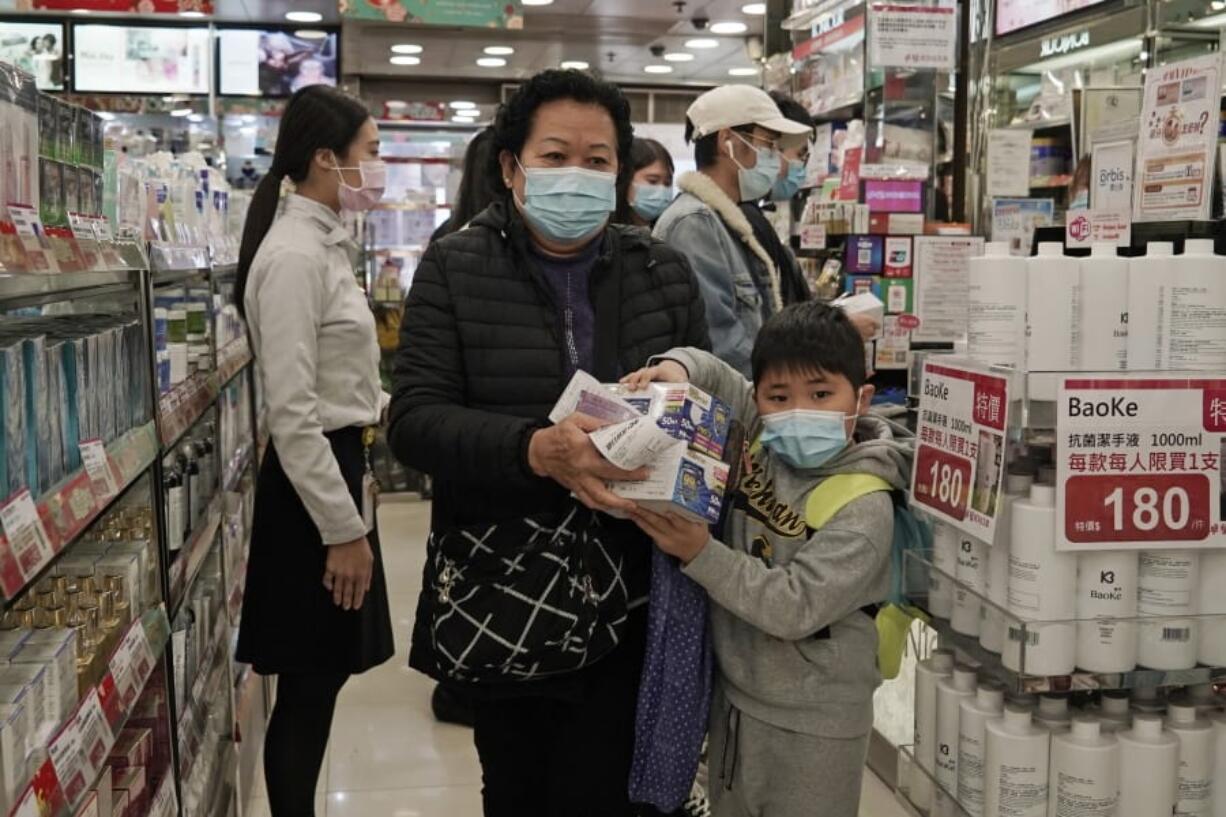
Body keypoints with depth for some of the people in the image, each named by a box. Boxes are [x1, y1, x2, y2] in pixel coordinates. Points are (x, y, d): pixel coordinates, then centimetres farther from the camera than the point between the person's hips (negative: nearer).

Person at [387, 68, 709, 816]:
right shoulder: (455, 269, -2)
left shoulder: (666, 273, 5)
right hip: (501, 597, 0)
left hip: (628, 595, 1)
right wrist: (535, 450, -28)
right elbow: (414, 421, -11)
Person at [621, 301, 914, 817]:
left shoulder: (863, 508, -22)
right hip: (734, 696, 7)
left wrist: (700, 554, -30)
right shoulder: (762, 446, -3)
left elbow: (794, 606, -28)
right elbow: (717, 377, 9)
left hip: (812, 724, -6)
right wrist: (677, 368, -13)